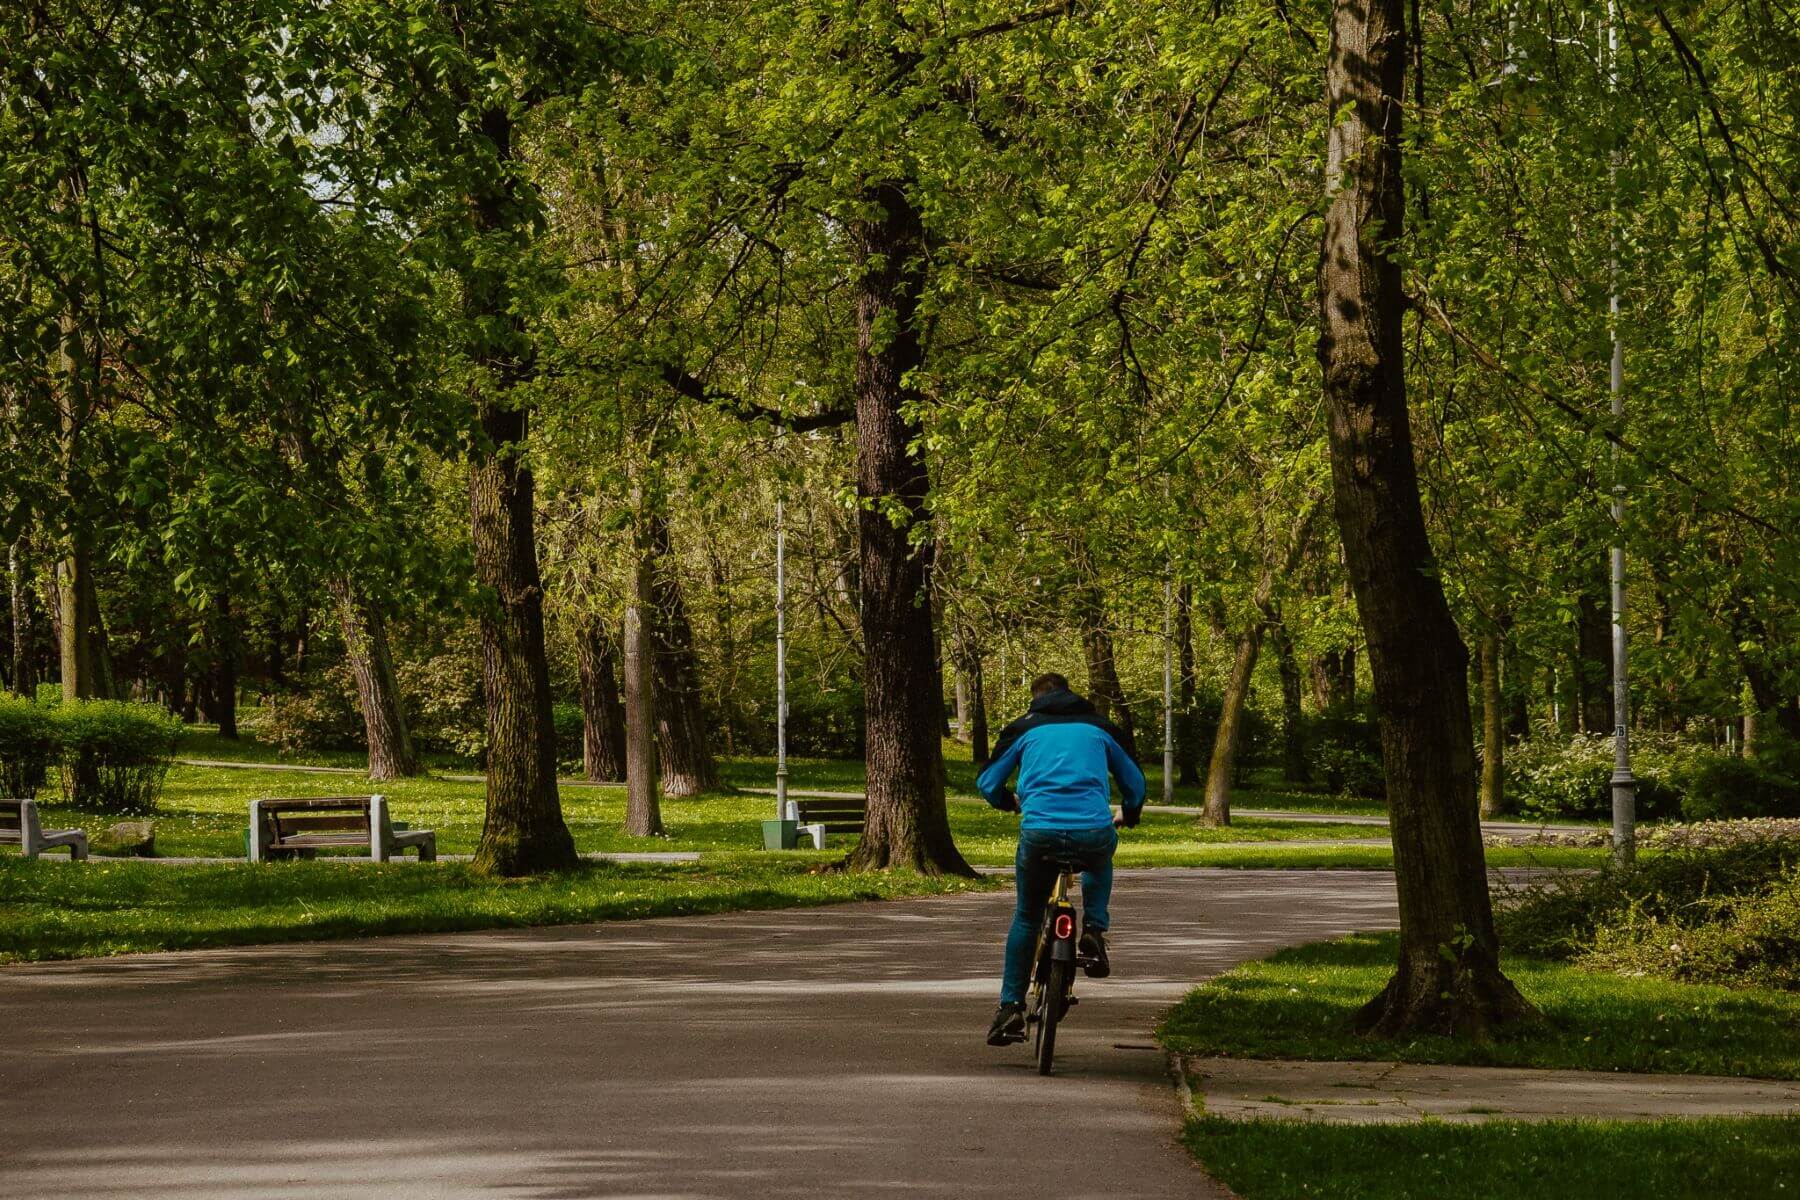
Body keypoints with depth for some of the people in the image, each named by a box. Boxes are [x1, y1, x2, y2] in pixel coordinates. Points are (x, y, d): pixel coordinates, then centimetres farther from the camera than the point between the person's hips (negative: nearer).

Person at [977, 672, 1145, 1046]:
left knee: (1026, 918, 20)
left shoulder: (1024, 728, 17)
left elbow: (988, 784, 17)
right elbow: (1135, 782, 26)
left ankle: (1010, 1006, 14)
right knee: (1099, 865, 38)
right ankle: (1094, 932, 15)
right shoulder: (1100, 727, 19)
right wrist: (1129, 815, 48)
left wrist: (1009, 802, 41)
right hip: (1094, 831, 0)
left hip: (1039, 831, 0)